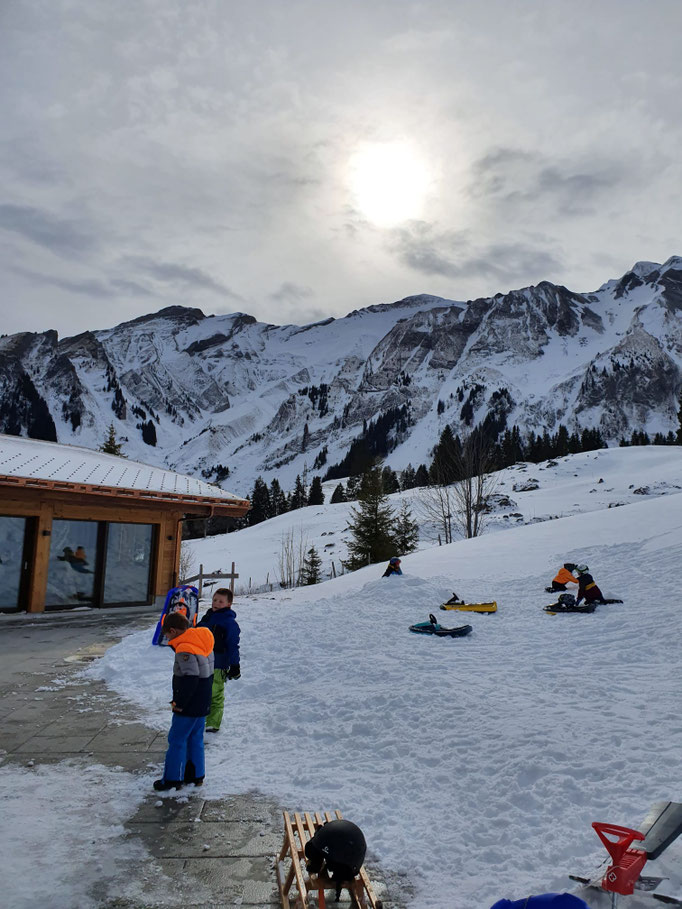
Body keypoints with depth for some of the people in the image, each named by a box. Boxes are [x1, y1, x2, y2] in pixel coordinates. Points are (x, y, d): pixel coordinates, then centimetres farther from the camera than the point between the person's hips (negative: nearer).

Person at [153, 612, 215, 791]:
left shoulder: (184, 650, -23)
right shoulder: (203, 644, 6)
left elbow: (190, 678, -30)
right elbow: (208, 674, 14)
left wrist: (178, 703, -20)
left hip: (188, 707, -9)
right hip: (203, 704, 9)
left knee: (177, 740, 6)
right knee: (195, 738, 19)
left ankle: (172, 779, 16)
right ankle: (196, 775, 29)